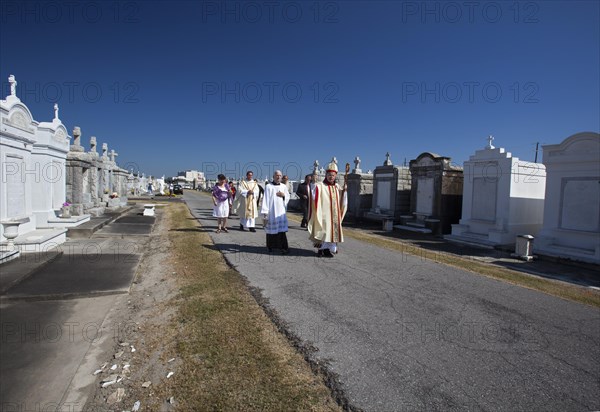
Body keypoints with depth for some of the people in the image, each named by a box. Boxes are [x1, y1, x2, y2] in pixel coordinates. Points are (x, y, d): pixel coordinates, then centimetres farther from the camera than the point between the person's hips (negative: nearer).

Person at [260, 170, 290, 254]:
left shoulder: (284, 186, 10)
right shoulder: (269, 186, -2)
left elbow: (288, 197, 16)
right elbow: (265, 199, -5)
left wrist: (284, 195, -7)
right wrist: (265, 212, -10)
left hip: (281, 211, 3)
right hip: (271, 211, -2)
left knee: (282, 229, -2)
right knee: (271, 229, 5)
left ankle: (283, 247, -1)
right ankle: (270, 246, 20)